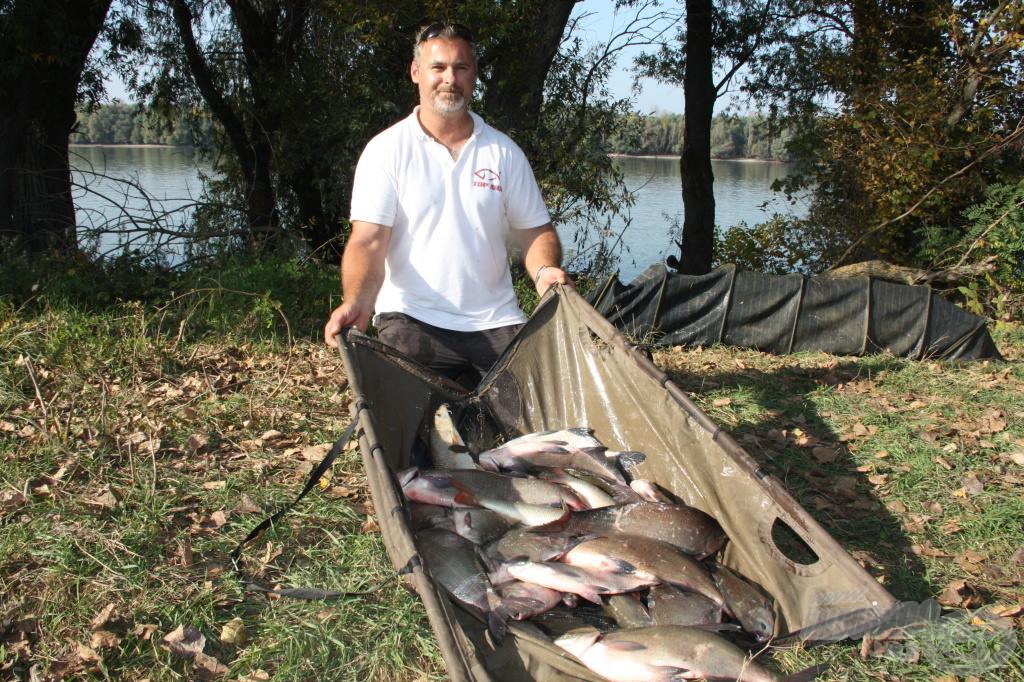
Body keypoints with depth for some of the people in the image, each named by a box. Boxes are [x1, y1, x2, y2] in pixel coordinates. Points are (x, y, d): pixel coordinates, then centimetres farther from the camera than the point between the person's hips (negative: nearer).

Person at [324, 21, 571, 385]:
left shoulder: (504, 152, 9)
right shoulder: (386, 150, 0)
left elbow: (536, 231, 11)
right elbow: (368, 242, -8)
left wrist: (545, 271, -12)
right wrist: (357, 301, -26)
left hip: (496, 322, 3)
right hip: (414, 320, -3)